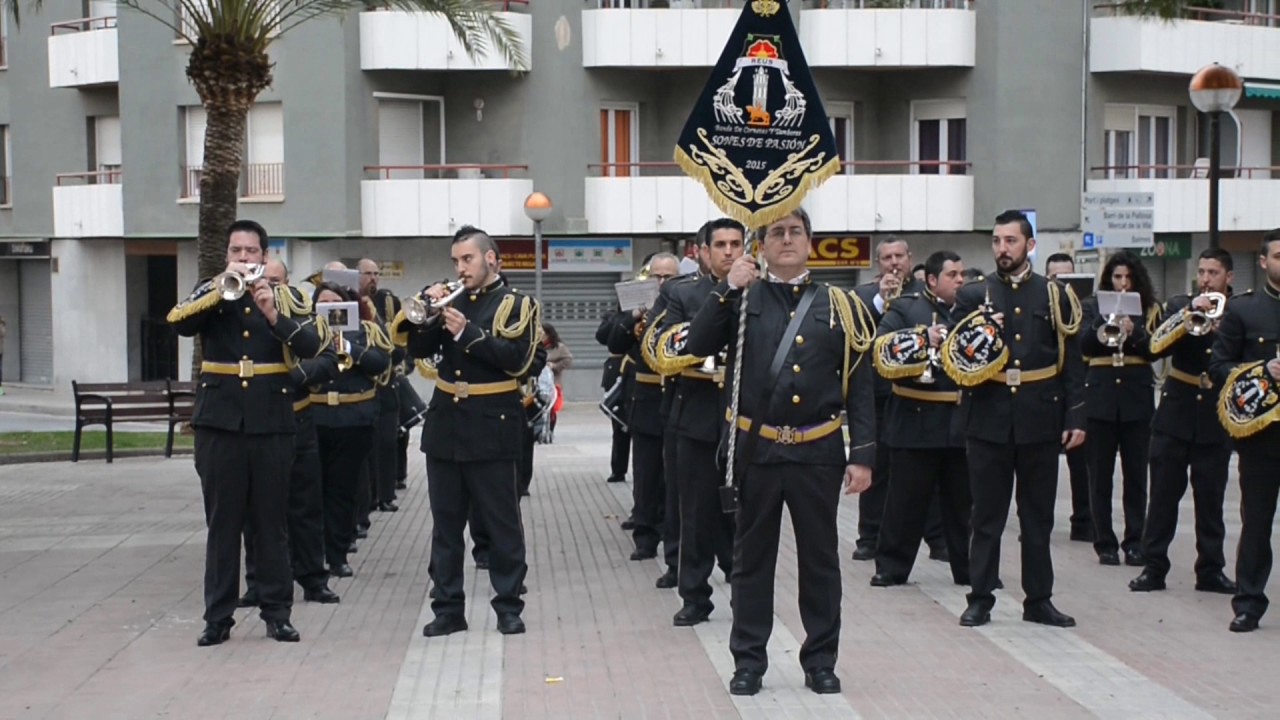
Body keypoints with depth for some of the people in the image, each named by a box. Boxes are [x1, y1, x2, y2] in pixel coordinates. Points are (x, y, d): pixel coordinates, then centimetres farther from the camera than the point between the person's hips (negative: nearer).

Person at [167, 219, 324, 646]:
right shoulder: (209, 292, 8)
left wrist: (273, 314, -20)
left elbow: (310, 346, -6)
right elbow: (178, 323, -12)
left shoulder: (284, 296, 8)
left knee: (272, 522, 4)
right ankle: (218, 616, 9)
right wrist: (222, 287, -21)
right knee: (222, 522, 4)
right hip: (220, 421, 0)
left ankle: (277, 612, 11)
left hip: (272, 422, 0)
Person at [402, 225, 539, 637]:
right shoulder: (452, 301, 13)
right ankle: (448, 608, 13)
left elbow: (517, 358, -16)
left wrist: (466, 332, -19)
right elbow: (416, 349, 9)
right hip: (445, 425, 5)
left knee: (501, 523, 2)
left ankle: (508, 606, 9)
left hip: (490, 427, -5)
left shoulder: (517, 303, -2)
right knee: (446, 524, 7)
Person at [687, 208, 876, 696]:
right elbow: (697, 346, -9)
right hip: (756, 450, 0)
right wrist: (727, 289, -14)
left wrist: (863, 455, -5)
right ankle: (748, 661, 16)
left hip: (818, 452, 0)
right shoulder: (741, 299, 5)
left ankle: (820, 660, 19)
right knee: (752, 558, 7)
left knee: (820, 559, 8)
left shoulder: (840, 306, 4)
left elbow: (860, 389, 2)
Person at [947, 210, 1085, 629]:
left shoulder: (1055, 295, 4)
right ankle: (980, 598, 13)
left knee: (1038, 517, 9)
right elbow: (955, 358, 2)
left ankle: (1039, 600, 17)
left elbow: (1071, 362, 3)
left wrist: (1076, 417, -4)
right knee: (986, 516, 6)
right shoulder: (972, 295, 4)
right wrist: (978, 337, -17)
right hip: (988, 420, 0)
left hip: (1039, 421, 1)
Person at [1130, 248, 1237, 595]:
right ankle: (1153, 567, 6)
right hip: (1177, 412, 0)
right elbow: (1156, 346, -11)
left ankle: (1210, 570, 13)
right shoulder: (1180, 305, 3)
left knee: (1210, 498, 5)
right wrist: (1190, 311, -19)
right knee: (1163, 495, 2)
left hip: (1216, 416, 0)